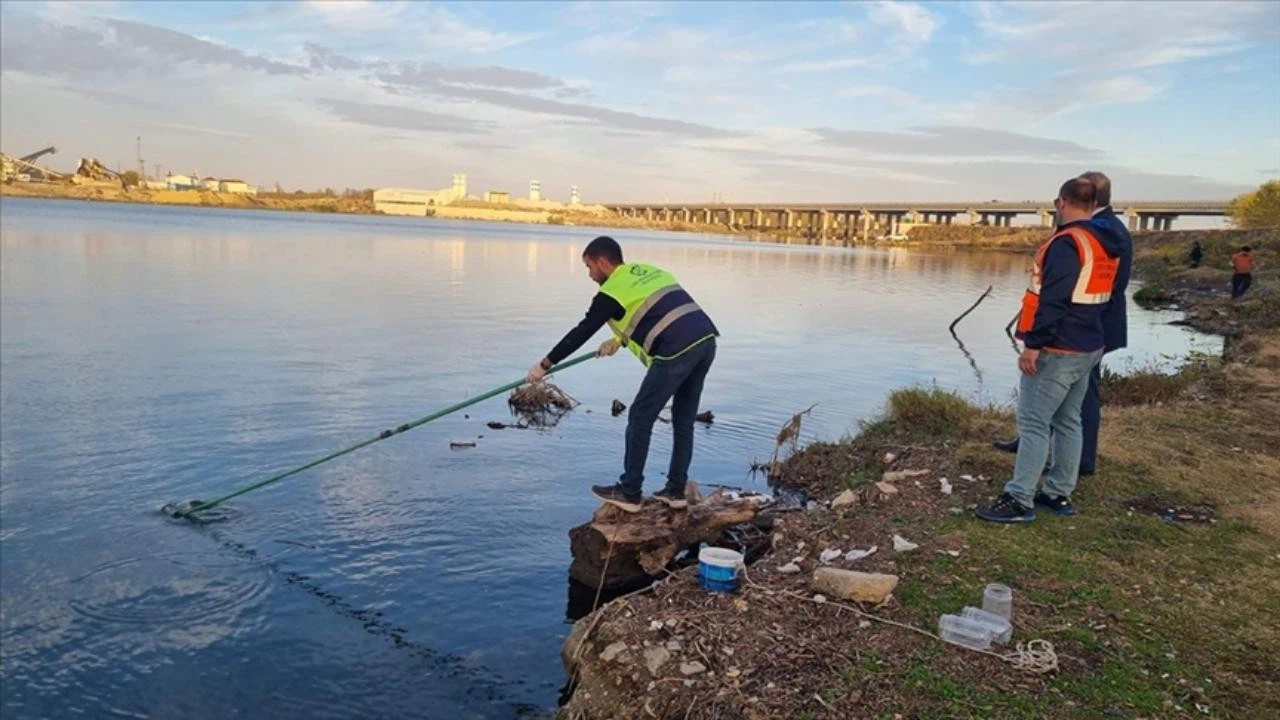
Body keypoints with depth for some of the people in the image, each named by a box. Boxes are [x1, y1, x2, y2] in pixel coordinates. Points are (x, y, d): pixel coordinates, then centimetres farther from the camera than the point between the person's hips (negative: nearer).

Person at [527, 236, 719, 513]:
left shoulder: (612, 290, 2)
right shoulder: (649, 272, 25)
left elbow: (581, 333, 5)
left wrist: (544, 365, 14)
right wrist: (620, 340, 45)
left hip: (677, 351, -8)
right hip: (706, 340, 8)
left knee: (640, 418, 4)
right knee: (684, 420, 17)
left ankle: (629, 493, 10)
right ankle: (676, 490, 23)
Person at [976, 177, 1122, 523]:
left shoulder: (1067, 243, -18)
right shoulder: (1104, 245, 13)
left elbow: (1053, 300, -24)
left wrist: (1033, 344, -23)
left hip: (1058, 350, -10)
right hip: (1088, 348, 10)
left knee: (1034, 423, -8)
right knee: (1067, 422, 14)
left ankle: (1019, 500, -7)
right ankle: (1059, 494, 22)